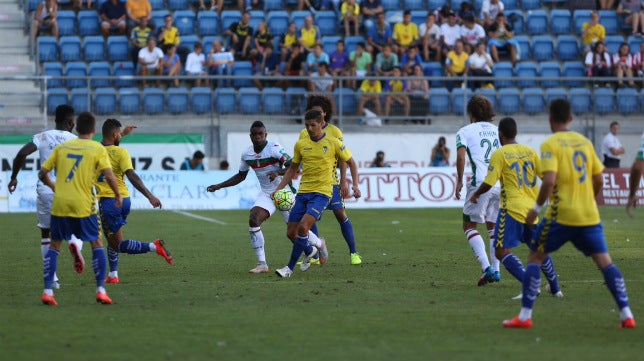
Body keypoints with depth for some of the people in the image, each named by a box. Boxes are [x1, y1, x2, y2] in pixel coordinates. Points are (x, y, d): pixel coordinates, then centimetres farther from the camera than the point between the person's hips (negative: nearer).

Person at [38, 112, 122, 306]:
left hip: (60, 203, 2)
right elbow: (109, 176, -9)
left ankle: (48, 291, 3)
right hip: (83, 205, -2)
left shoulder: (61, 147, 10)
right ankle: (101, 290, 1)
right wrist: (118, 195, 7)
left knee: (54, 245, 13)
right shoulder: (97, 149, 1)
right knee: (97, 244, 10)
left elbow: (42, 173, 10)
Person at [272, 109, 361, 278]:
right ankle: (310, 250, 36)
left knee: (303, 227, -23)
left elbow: (351, 163, 6)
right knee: (291, 233, 2)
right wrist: (279, 188, 7)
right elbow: (292, 169, 17)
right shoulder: (300, 144, 7)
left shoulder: (334, 143, -4)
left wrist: (355, 185, -7)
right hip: (303, 192, 5)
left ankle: (290, 268, -11)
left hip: (322, 193, -5)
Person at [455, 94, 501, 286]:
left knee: (469, 226, 6)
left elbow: (461, 156, -11)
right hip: (502, 183, 5)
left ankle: (486, 267, -11)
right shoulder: (498, 131, 18)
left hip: (480, 184, -5)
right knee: (494, 226, 18)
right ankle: (496, 270, 10)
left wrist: (459, 181, -4)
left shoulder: (465, 131, 4)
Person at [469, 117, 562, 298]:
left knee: (502, 252, -5)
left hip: (512, 208, -6)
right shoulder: (530, 152, 8)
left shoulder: (500, 154, -7)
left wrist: (475, 195, 8)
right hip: (532, 208, 6)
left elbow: (489, 183, -11)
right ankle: (555, 288, 30)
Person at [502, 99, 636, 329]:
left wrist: (537, 208, -7)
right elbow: (599, 181, 12)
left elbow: (549, 181, -18)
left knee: (535, 258, 8)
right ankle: (626, 316, -2)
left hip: (561, 215, -4)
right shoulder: (585, 142, 11)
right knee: (605, 262, 7)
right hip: (589, 215, 4)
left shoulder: (550, 145, -6)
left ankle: (525, 316, 3)